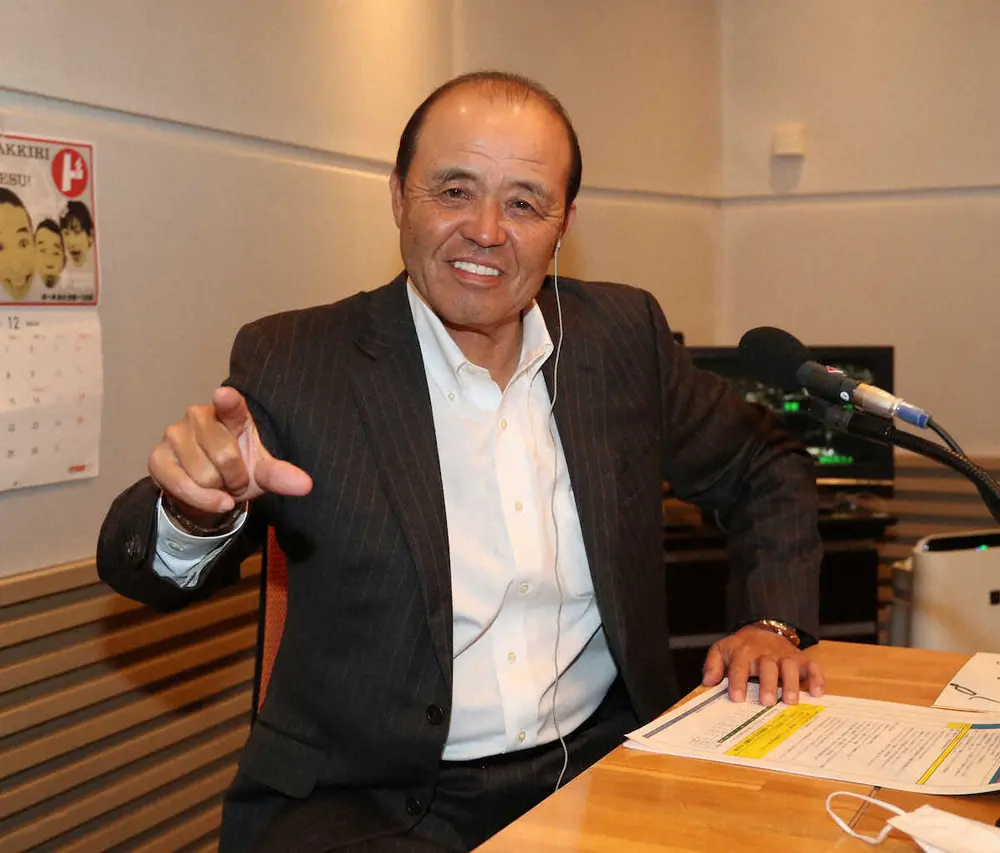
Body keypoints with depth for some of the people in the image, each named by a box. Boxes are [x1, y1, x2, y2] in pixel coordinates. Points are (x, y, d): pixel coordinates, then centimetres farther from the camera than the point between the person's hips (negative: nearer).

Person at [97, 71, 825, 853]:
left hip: (598, 768, 4)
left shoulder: (624, 335, 3)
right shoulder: (294, 361, -6)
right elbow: (141, 571, -6)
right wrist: (197, 516, -29)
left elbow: (766, 469, 16)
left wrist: (772, 623, 1)